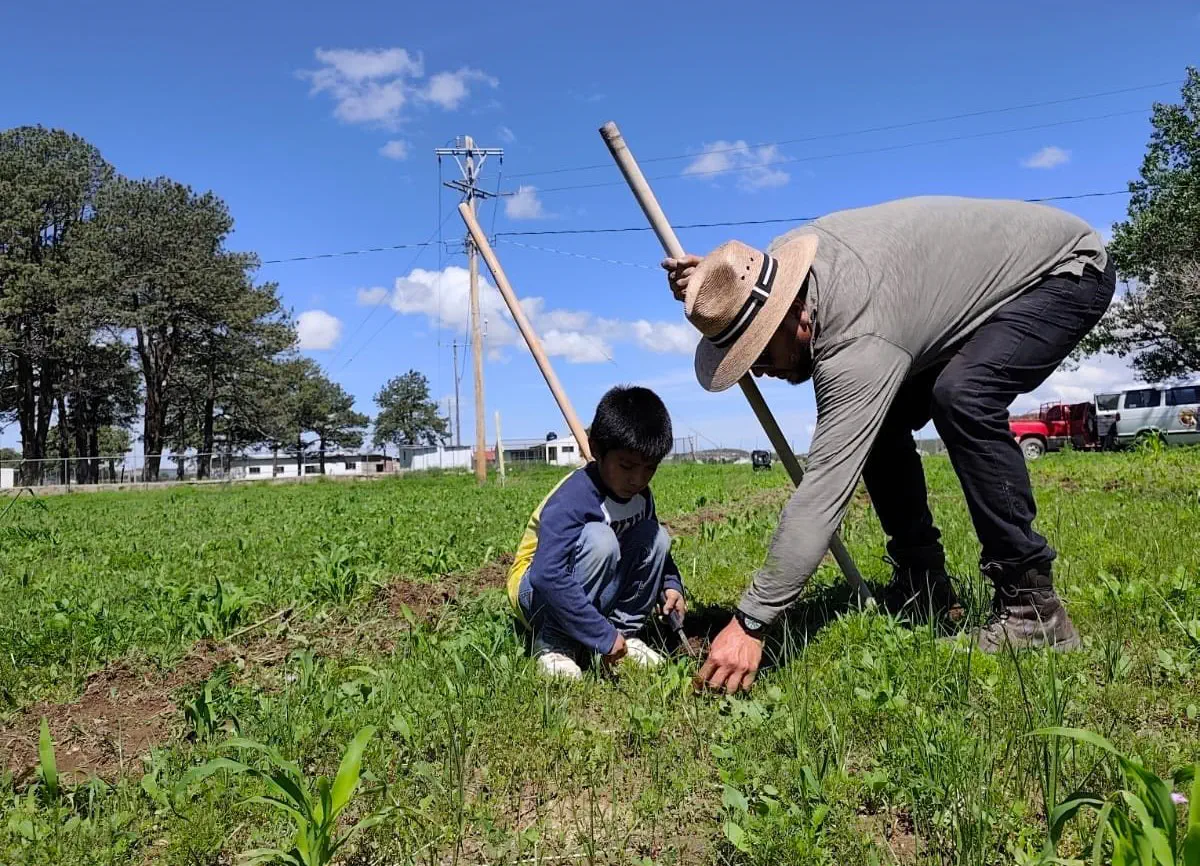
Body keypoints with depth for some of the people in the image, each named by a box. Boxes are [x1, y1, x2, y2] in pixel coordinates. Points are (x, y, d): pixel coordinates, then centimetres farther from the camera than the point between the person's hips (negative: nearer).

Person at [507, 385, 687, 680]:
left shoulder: (641, 496, -4)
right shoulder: (573, 498, -30)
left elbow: (652, 545, 15)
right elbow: (548, 577, -39)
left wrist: (671, 585, -5)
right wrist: (603, 635, -36)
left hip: (594, 594, 7)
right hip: (539, 592, -7)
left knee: (656, 535, -10)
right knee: (599, 539, -34)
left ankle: (626, 631, -4)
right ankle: (554, 644, -20)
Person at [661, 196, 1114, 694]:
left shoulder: (857, 338, -40)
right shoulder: (781, 258, -15)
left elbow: (826, 489, -43)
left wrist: (750, 622, -42)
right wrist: (704, 286, -15)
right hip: (983, 292, 9)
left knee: (962, 397, -35)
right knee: (876, 423, -2)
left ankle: (1032, 606, -22)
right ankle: (924, 585, 6)